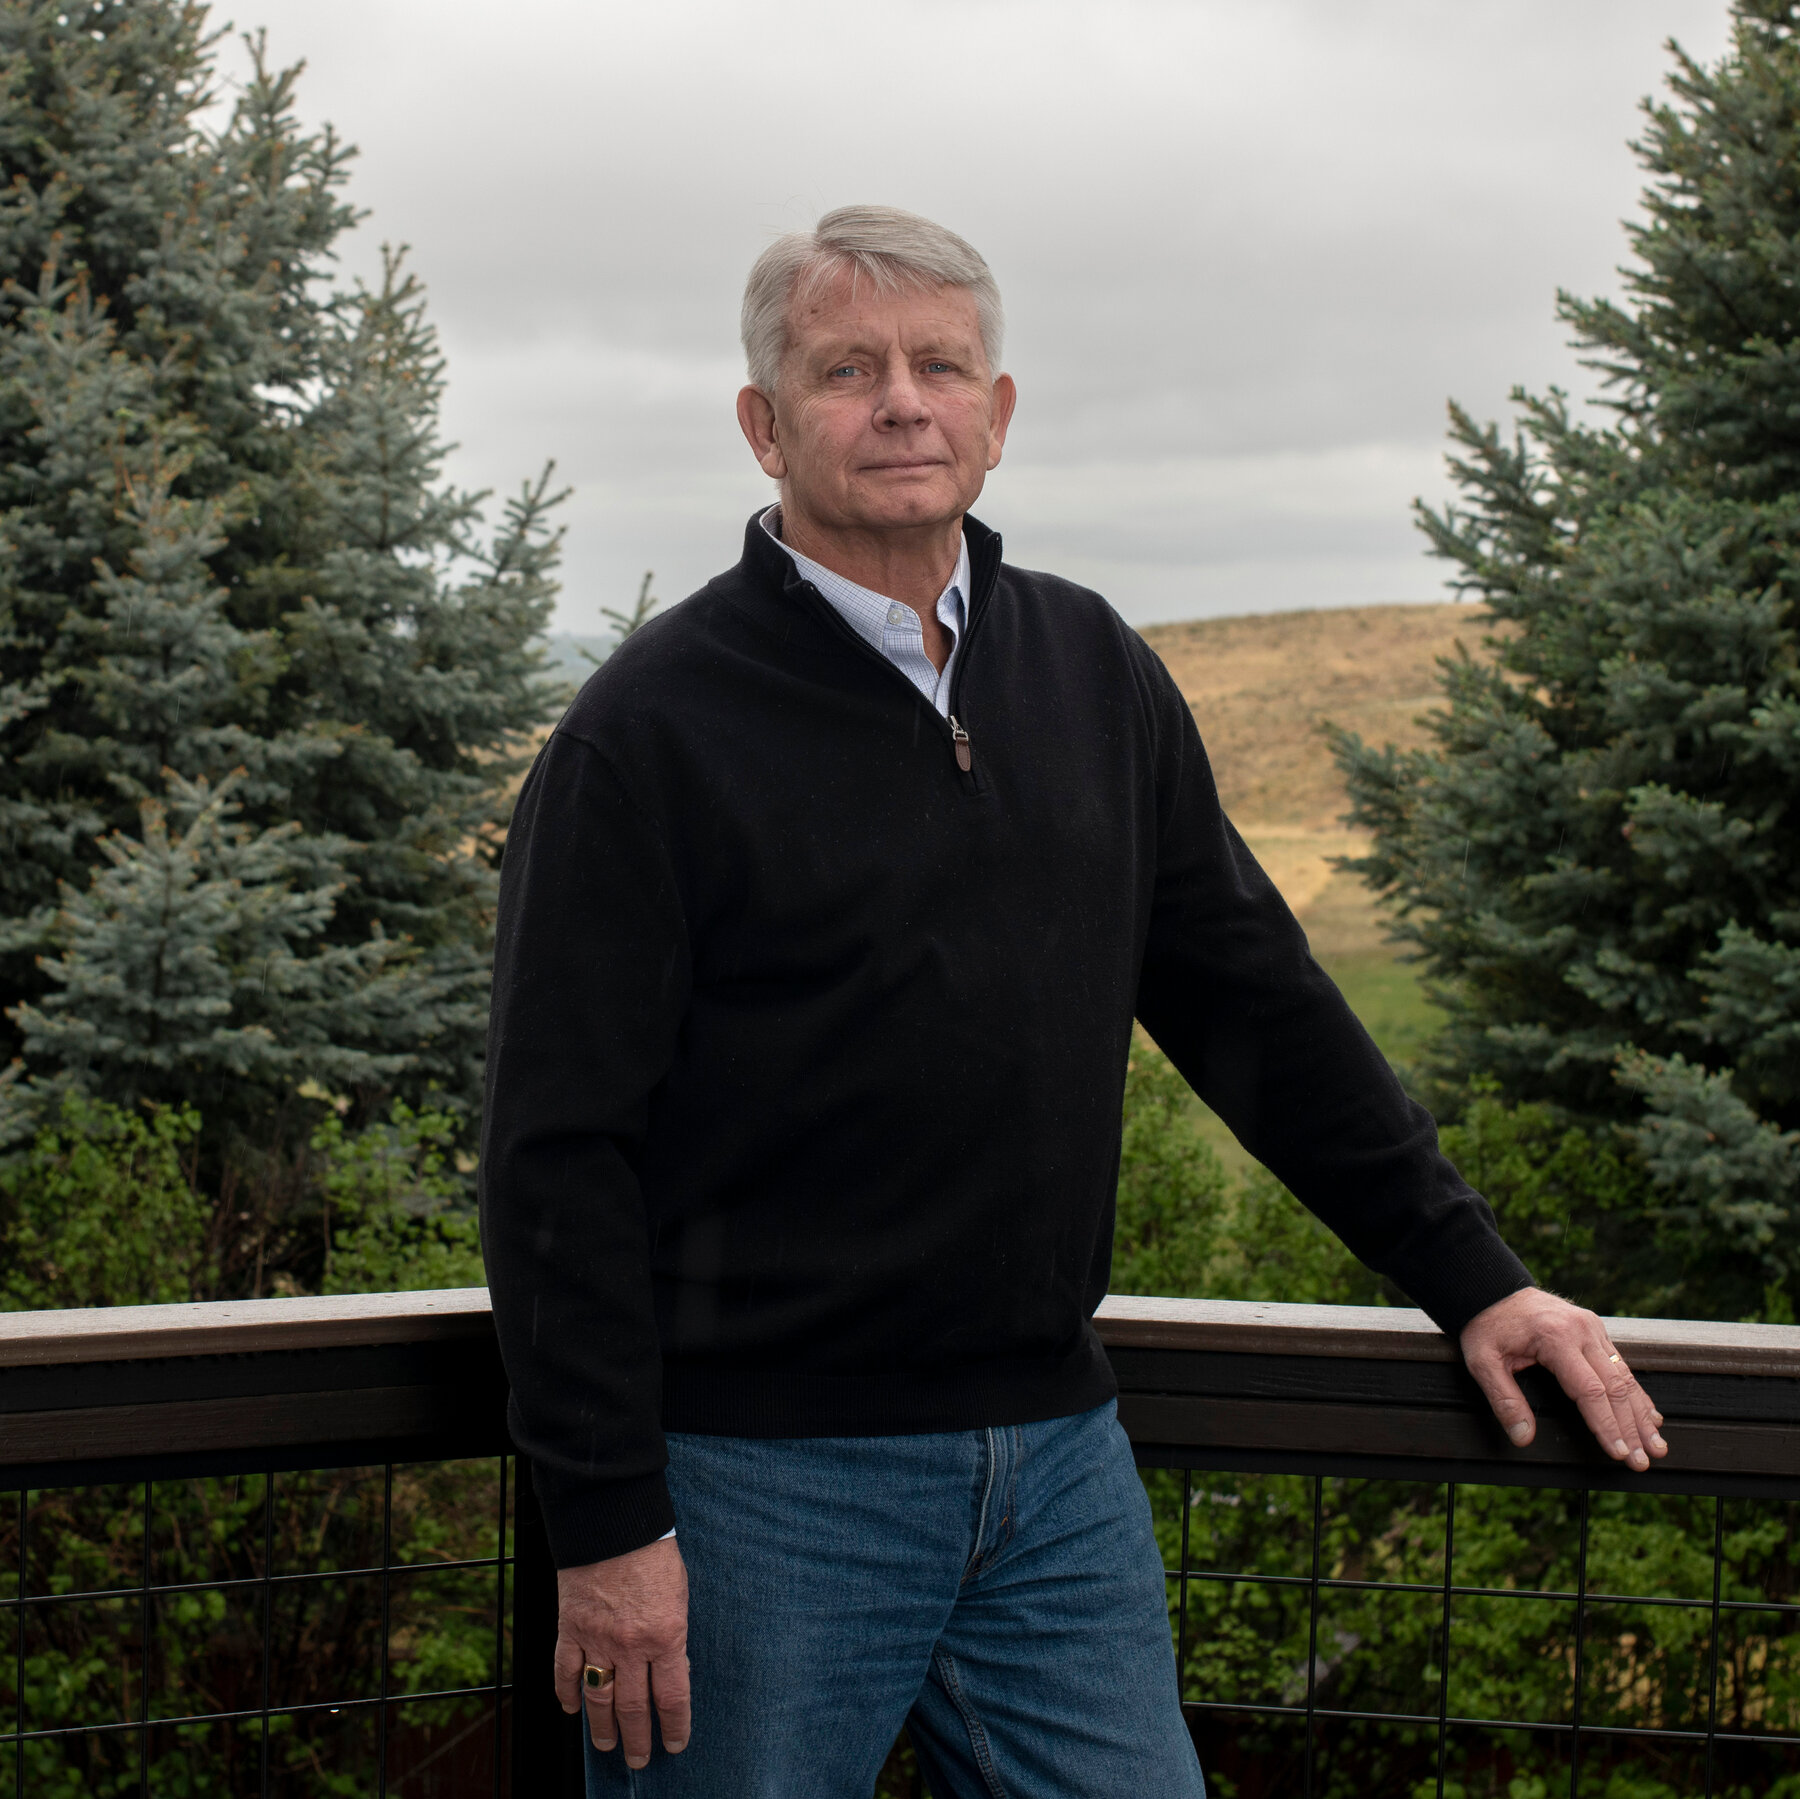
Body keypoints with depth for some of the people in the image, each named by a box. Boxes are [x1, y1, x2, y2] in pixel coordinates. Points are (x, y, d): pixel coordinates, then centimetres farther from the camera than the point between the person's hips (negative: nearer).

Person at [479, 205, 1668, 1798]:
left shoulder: (1096, 677, 7)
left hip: (1058, 1457, 5)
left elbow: (1258, 1003, 14)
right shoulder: (655, 726, -9)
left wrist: (1471, 1278, 12)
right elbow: (560, 1150, -10)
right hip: (767, 1481, -4)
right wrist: (606, 1524, -13)